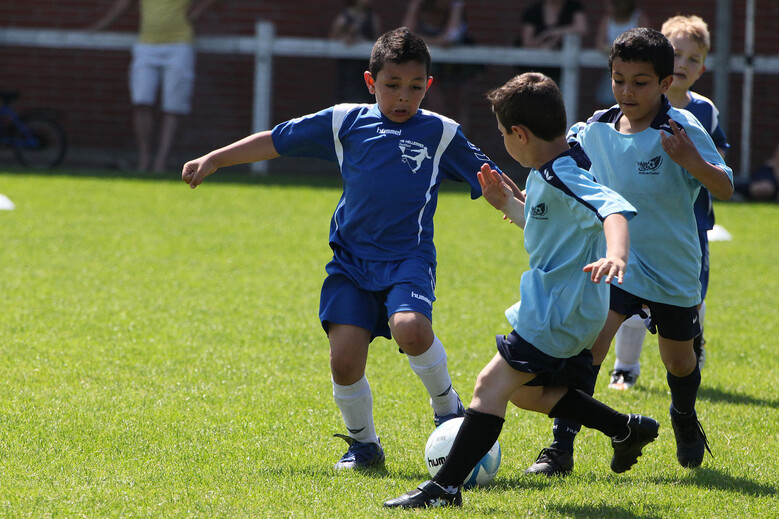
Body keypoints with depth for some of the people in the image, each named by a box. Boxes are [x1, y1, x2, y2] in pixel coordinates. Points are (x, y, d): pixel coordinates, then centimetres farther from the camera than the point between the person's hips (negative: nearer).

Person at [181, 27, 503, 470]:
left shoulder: (441, 134, 3)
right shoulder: (346, 122, 6)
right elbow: (277, 141, 13)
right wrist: (214, 160, 15)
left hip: (408, 260, -2)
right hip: (352, 262, 2)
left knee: (411, 329, -30)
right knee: (345, 360, -10)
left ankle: (448, 409, -3)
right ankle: (363, 445, 15)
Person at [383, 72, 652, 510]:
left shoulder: (565, 180, -23)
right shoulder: (547, 175, 10)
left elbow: (614, 209, -40)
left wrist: (616, 254, -58)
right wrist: (508, 203, 15)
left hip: (560, 313, -11)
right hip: (562, 307, 11)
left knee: (494, 382, -16)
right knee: (526, 390, 25)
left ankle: (446, 486, -20)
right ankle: (628, 430, 31)